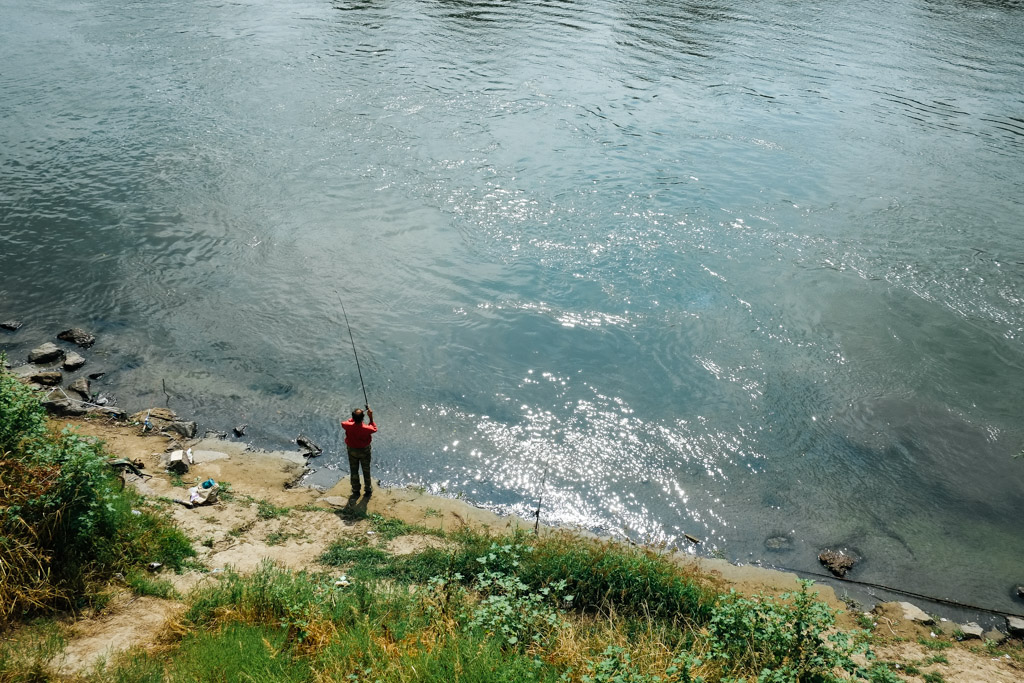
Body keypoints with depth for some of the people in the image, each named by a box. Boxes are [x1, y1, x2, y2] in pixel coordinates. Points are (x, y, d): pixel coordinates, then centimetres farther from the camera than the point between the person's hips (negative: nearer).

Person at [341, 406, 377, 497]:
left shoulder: (349, 426, -30)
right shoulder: (366, 429, -33)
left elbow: (343, 423, -4)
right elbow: (374, 429, -9)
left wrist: (354, 418, -6)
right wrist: (371, 418, -12)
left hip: (352, 451, 1)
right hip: (365, 451, -1)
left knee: (354, 471, 21)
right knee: (366, 470, 21)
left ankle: (356, 491, 36)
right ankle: (368, 490, 38)